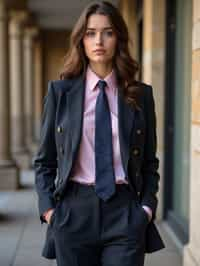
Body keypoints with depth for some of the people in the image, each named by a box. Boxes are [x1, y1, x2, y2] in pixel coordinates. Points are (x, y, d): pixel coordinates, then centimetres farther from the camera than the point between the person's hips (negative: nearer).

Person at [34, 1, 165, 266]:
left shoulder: (141, 93, 5)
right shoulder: (60, 90, 3)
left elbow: (150, 162, 10)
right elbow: (44, 160, 7)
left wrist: (147, 207, -1)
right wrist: (48, 208, -3)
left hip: (125, 214, 0)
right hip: (74, 212, 0)